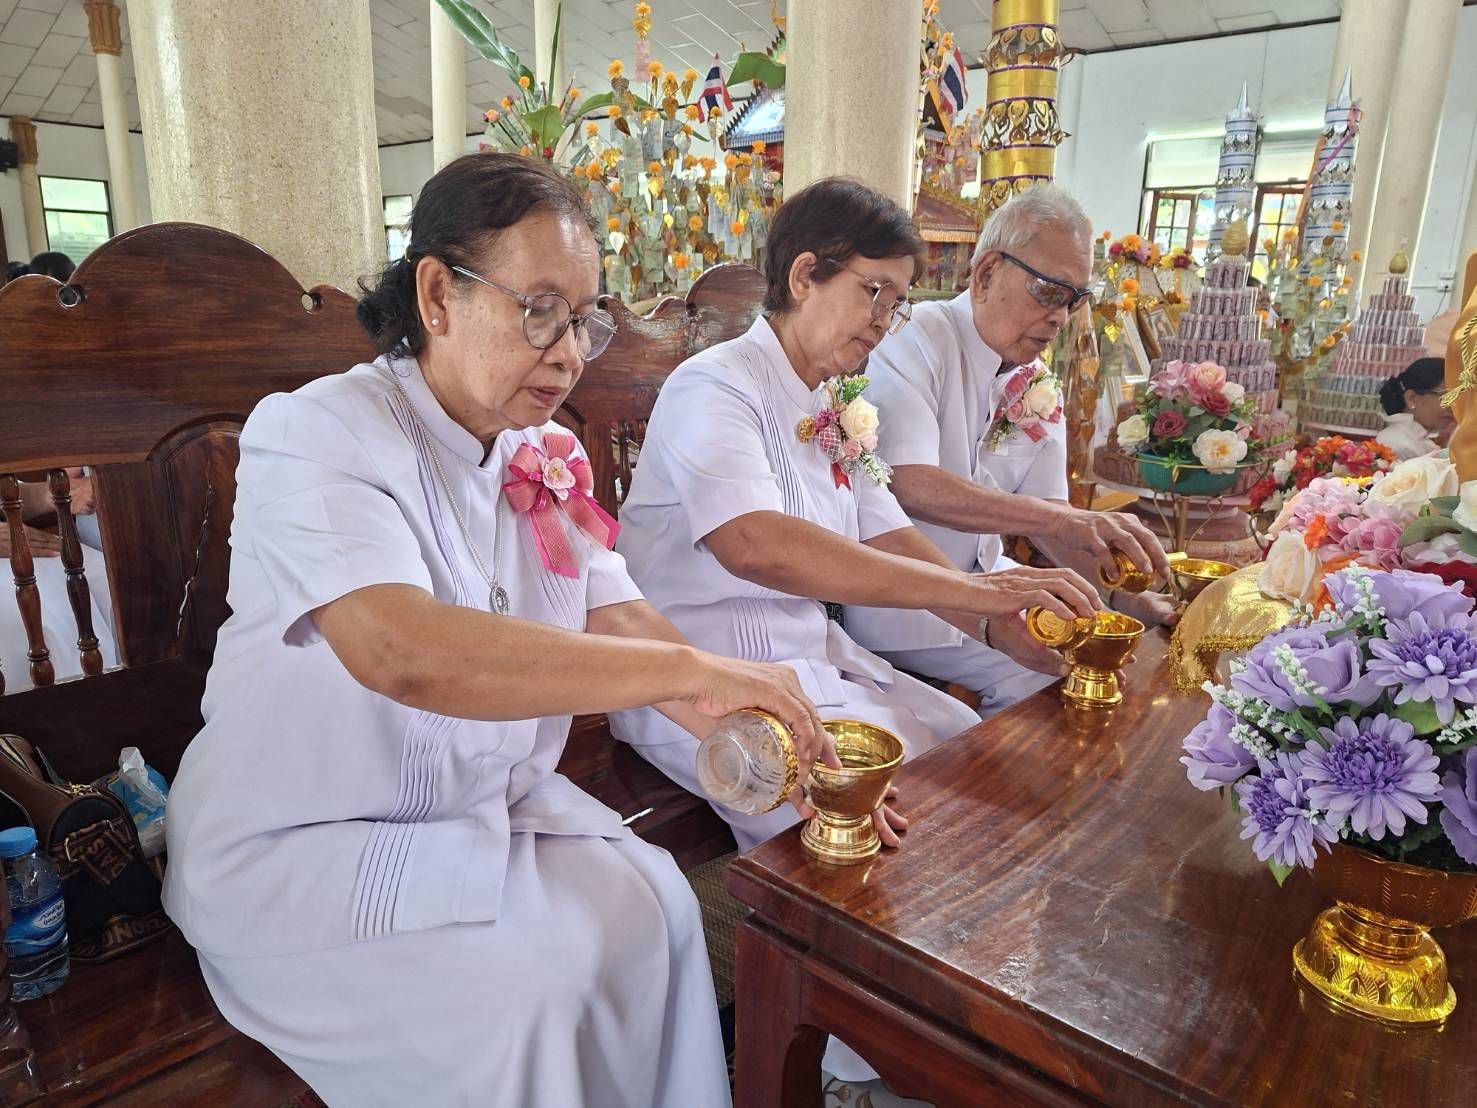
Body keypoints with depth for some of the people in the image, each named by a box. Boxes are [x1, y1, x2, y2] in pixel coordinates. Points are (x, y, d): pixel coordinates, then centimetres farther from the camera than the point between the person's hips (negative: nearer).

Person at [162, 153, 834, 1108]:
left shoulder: (545, 456, 1)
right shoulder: (316, 434, -20)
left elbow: (620, 623, -4)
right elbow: (403, 652, -37)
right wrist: (690, 669, -38)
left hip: (491, 805, 6)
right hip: (301, 846, -5)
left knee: (654, 904, -13)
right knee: (540, 975, -21)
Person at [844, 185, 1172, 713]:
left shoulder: (1040, 392, 8)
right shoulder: (916, 342, -16)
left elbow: (1049, 515, 4)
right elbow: (908, 485, -30)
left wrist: (1120, 589, -13)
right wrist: (1061, 520, -35)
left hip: (981, 577, 8)